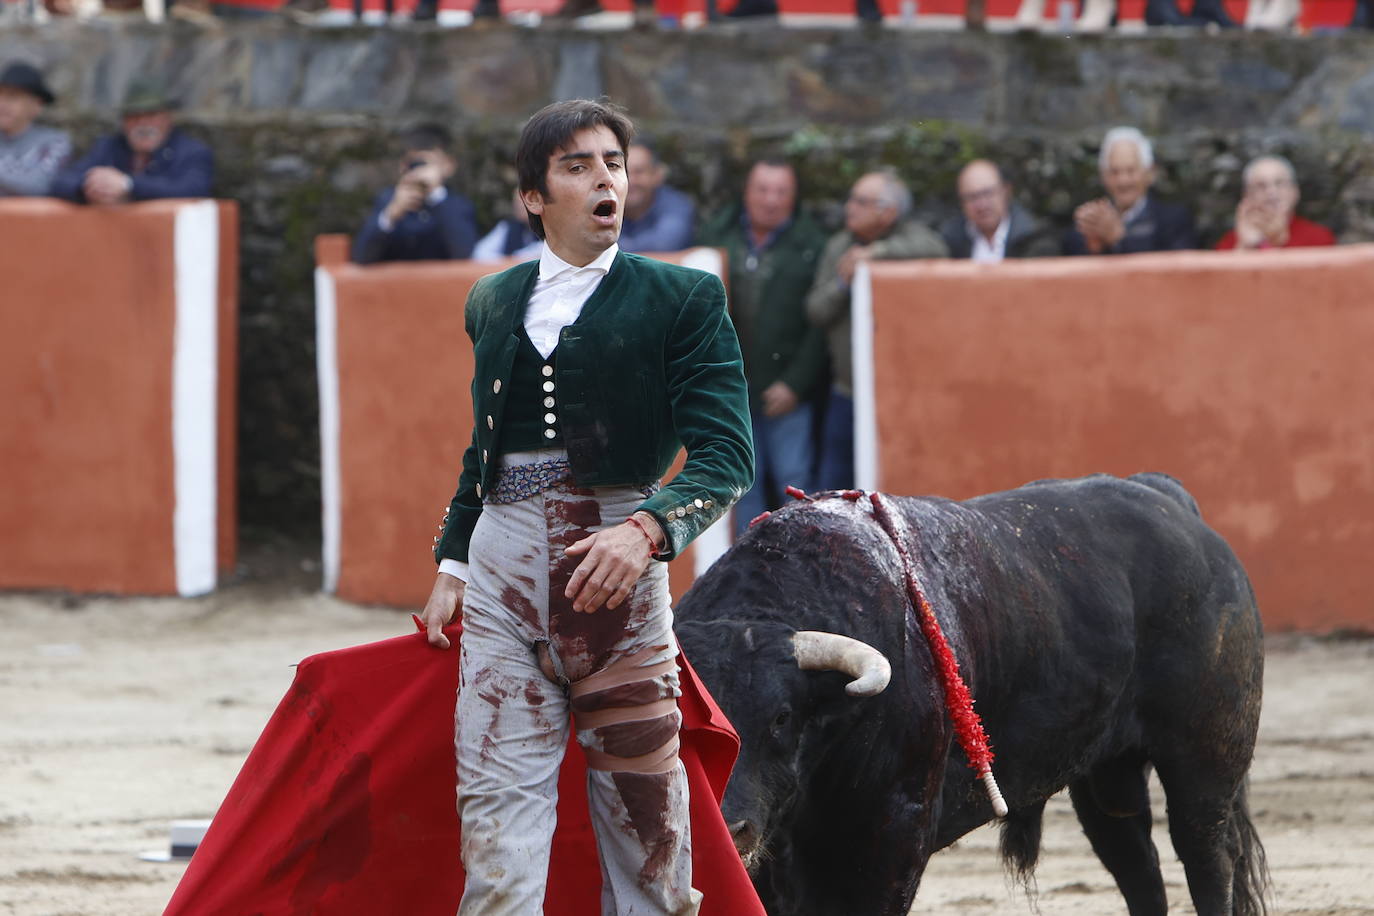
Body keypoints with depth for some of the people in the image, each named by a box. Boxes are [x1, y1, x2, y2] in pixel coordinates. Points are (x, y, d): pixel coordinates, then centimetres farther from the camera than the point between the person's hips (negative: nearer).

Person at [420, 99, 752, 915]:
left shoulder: (683, 299, 1)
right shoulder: (494, 303, 16)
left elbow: (726, 454, -8)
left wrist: (649, 530, -24)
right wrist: (452, 564, 17)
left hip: (615, 568, -3)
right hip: (503, 572, 3)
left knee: (643, 814, 1)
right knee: (498, 808, -5)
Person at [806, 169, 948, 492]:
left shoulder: (908, 237, -5)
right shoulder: (838, 246, 11)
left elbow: (935, 249, -30)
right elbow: (816, 311, 8)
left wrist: (875, 253, -24)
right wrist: (842, 283, -12)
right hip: (846, 393, 5)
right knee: (832, 485, 6)